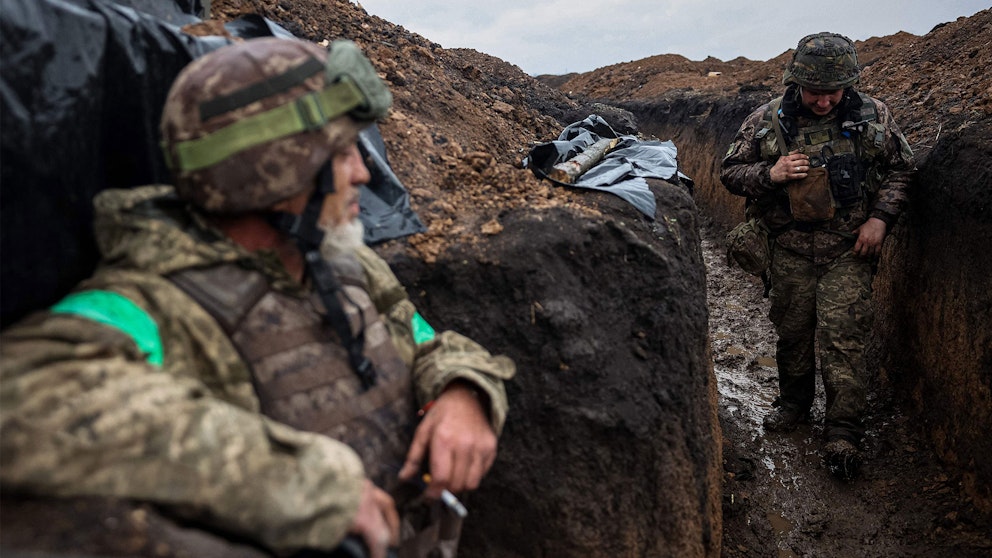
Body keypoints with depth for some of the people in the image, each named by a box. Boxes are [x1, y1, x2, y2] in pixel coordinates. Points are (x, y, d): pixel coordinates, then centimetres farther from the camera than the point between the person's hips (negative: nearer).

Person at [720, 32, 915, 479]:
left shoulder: (873, 116, -3)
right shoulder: (767, 121, -5)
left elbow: (901, 169, 8)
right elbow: (730, 172, 1)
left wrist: (881, 217, -6)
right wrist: (770, 174, -18)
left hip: (849, 247, -1)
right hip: (791, 247, 1)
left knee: (841, 335, -7)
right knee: (792, 329, 11)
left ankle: (843, 432, 2)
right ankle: (794, 403, 34)